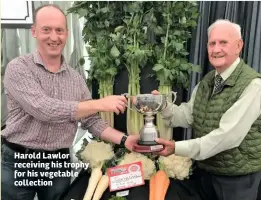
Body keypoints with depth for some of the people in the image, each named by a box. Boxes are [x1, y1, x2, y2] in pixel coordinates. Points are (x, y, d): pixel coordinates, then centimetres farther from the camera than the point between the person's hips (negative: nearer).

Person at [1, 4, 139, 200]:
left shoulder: (76, 79, 4)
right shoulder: (18, 68, -10)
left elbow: (92, 121, 4)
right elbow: (44, 110, -24)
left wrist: (124, 139, -11)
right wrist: (100, 104, -23)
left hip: (59, 165, 4)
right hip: (18, 163, -3)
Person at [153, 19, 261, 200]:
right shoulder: (207, 81, 3)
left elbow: (228, 135, -29)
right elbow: (188, 116, -3)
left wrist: (178, 148, -30)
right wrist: (164, 106, -22)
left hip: (238, 177, -5)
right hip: (205, 169, 6)